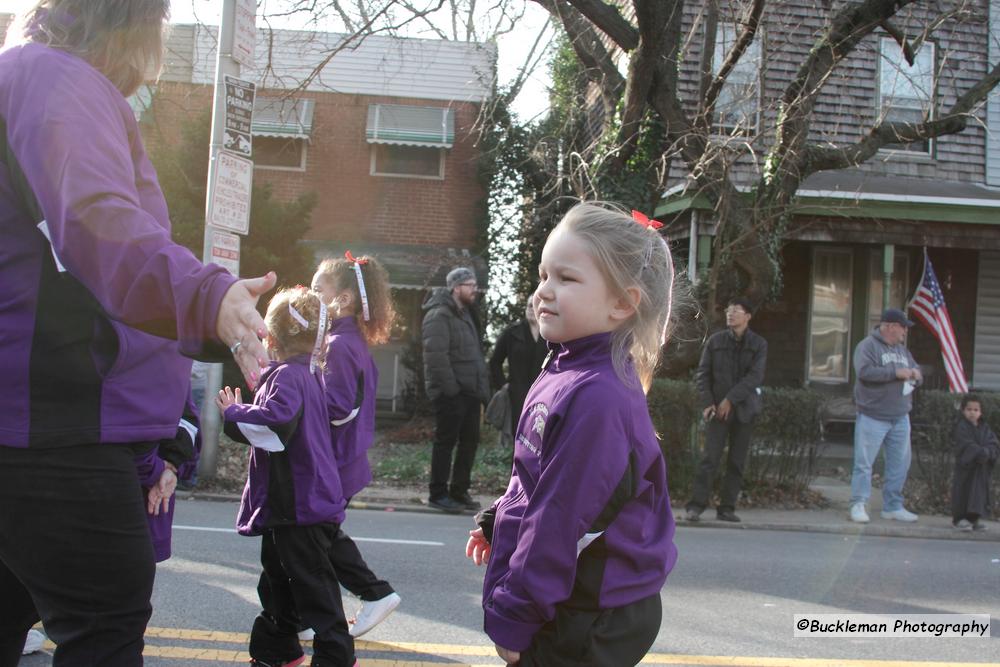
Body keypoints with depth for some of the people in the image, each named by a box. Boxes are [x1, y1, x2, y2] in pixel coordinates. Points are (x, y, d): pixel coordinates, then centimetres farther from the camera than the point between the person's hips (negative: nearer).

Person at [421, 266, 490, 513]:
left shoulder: (466, 314, 19)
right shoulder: (439, 315, -12)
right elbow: (435, 354, -20)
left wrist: (483, 387, 13)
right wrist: (450, 386, -21)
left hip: (470, 391, 9)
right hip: (450, 392, -9)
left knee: (470, 440, 11)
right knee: (446, 441, -2)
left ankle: (460, 491, 21)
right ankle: (438, 494, 6)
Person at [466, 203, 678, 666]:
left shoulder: (597, 398, -26)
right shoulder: (568, 374, 6)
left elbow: (559, 523, -24)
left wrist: (512, 620, -18)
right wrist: (494, 523, 17)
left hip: (588, 626, -9)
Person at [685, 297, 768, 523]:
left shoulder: (758, 344, 3)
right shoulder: (715, 340, 6)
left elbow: (755, 376, -7)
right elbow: (703, 373, 5)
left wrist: (730, 399, -15)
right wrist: (706, 402, -7)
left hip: (743, 409, 1)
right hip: (717, 409, -1)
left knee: (737, 461, 3)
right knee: (710, 457, -9)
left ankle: (727, 508, 10)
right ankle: (696, 505, -7)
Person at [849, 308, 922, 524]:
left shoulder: (902, 349, 16)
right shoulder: (868, 346, -7)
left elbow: (915, 369, 26)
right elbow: (864, 371, -22)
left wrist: (916, 374, 1)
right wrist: (895, 372, -20)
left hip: (900, 418, 7)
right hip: (873, 417, -7)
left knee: (900, 464, 9)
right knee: (864, 463, -5)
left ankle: (893, 506, 19)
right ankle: (858, 505, 2)